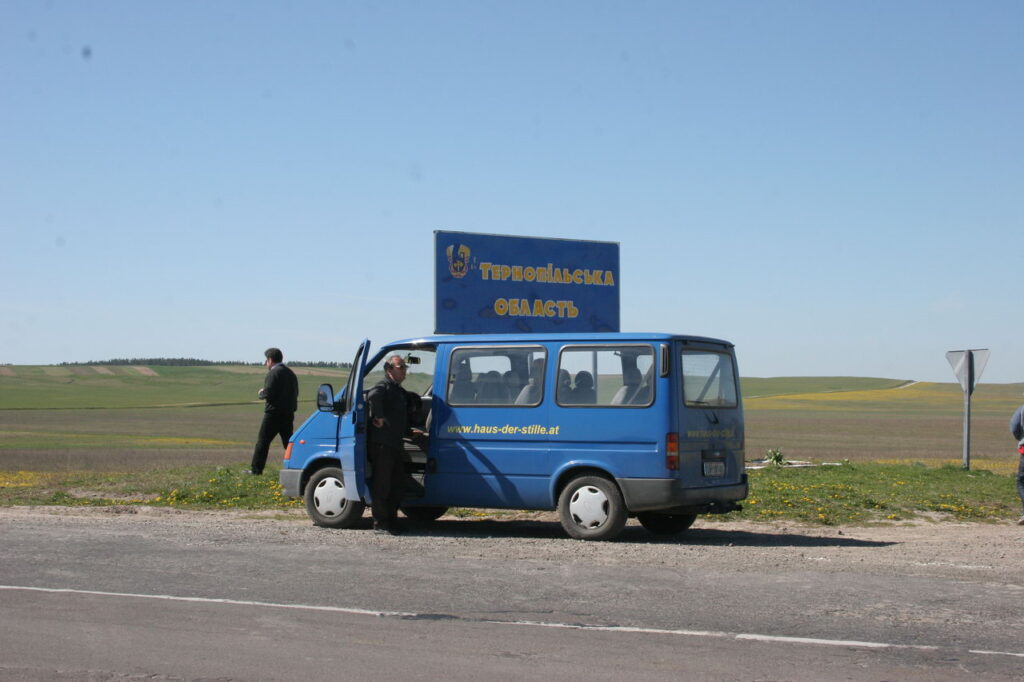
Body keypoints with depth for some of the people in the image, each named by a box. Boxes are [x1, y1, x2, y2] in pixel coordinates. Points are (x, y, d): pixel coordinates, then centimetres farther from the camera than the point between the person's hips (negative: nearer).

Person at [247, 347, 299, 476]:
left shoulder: (274, 373, -12)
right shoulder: (290, 373, 15)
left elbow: (268, 393, -19)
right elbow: (295, 392, 18)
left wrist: (261, 393, 3)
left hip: (274, 413, -8)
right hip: (288, 413, 8)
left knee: (263, 441, -2)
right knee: (288, 441, 12)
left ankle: (256, 469, -2)